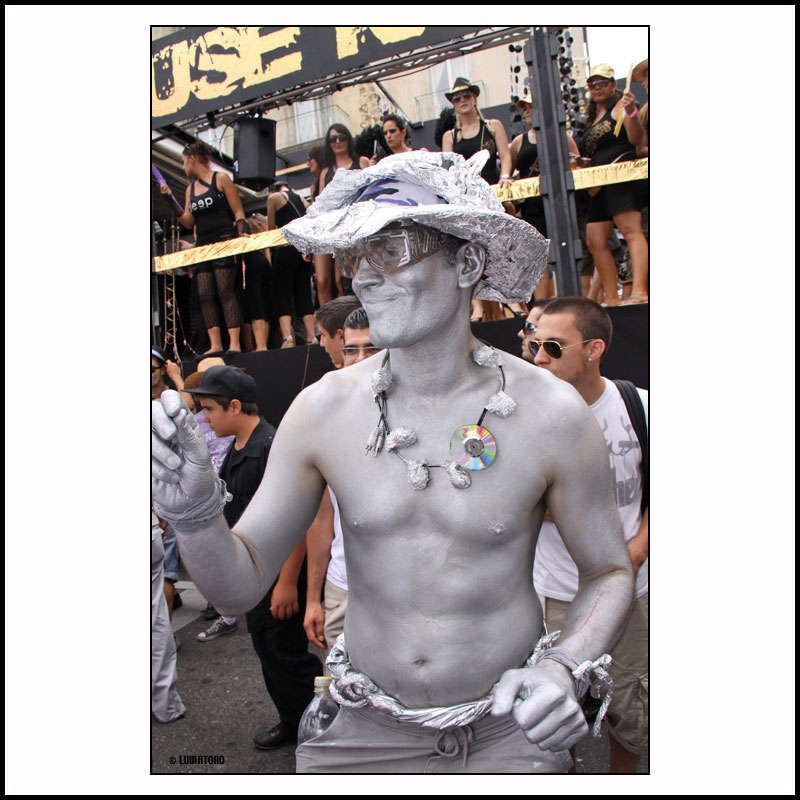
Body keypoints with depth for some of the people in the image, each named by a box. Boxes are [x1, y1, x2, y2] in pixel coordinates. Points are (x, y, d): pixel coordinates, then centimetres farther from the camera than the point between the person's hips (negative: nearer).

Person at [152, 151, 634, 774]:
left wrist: (564, 669, -19)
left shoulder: (552, 413, -15)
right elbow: (239, 585, -6)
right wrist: (194, 510, -25)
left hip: (507, 734, -1)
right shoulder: (324, 408, -11)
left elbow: (610, 570, -2)